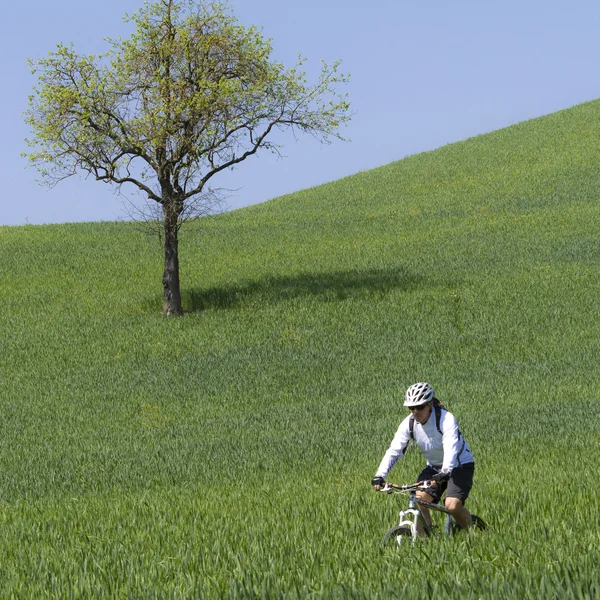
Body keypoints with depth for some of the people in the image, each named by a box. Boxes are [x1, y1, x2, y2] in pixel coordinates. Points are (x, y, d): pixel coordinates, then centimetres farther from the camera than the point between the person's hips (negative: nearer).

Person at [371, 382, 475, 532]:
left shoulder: (446, 419, -28)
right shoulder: (408, 424, -12)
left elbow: (451, 449, -40)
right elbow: (394, 451, -15)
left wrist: (444, 473, -56)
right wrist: (379, 476, -29)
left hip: (460, 465, -5)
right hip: (434, 467, 5)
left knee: (452, 505, -24)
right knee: (418, 501, -17)